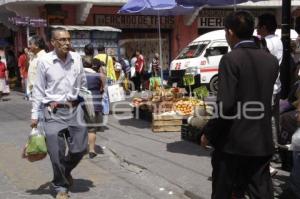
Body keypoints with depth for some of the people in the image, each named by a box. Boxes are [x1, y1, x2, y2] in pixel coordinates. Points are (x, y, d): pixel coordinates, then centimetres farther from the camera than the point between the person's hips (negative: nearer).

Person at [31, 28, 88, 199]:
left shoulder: (77, 58, 2)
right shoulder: (44, 61, -7)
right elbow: (39, 89, -1)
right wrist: (35, 114, 0)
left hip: (74, 109, 3)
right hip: (53, 111, -3)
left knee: (80, 148, 6)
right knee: (57, 152, 0)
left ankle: (66, 171, 36)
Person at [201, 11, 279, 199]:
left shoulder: (231, 59, -14)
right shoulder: (271, 60, 5)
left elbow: (226, 105, -19)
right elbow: (266, 97, 11)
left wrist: (208, 133, -9)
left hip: (233, 141, -5)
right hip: (262, 141, 5)